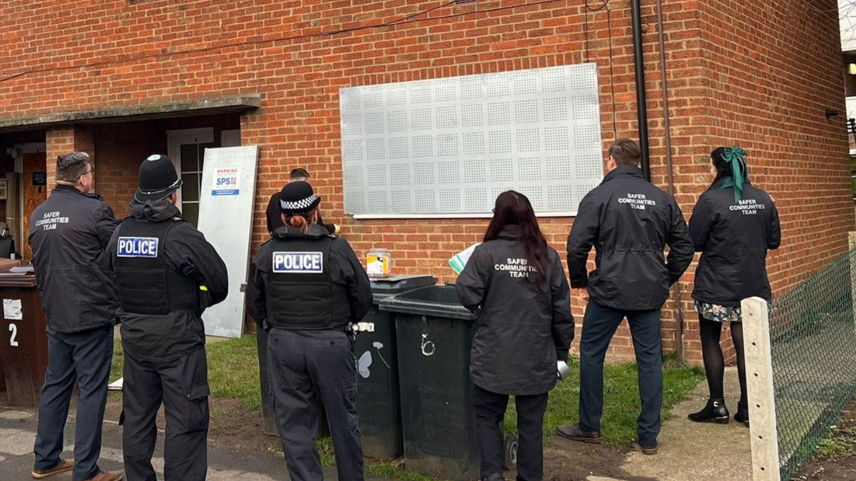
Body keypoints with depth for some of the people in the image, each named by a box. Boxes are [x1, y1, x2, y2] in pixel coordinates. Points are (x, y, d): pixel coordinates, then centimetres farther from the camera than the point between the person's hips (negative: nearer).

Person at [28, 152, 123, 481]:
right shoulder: (94, 210, -15)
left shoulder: (38, 215, 8)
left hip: (56, 316, 7)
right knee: (91, 391, 0)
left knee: (55, 386, 17)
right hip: (92, 315, -7)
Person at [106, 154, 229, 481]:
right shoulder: (181, 235, -18)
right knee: (186, 421, 1)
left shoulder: (120, 234, 0)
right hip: (177, 338, -6)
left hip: (134, 336, 6)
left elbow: (115, 278, 9)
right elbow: (220, 282, -13)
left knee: (138, 415, 17)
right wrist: (198, 302, 7)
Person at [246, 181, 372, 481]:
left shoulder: (266, 253, -3)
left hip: (283, 345, 1)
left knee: (293, 424, 10)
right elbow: (363, 300, -1)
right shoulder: (337, 250, -10)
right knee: (342, 419, 14)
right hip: (330, 344, -1)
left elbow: (254, 303, 6)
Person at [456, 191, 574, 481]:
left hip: (493, 358, -1)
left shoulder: (485, 253, -7)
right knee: (531, 423, 12)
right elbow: (562, 311, 3)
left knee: (487, 416, 16)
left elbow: (467, 298, -9)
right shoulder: (548, 257, 0)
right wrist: (562, 352, 14)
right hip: (536, 359, 2)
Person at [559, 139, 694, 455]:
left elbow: (576, 246, -10)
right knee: (650, 360, 10)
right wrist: (666, 280, 17)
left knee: (591, 355, 12)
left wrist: (580, 283, 2)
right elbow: (684, 247, 9)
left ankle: (589, 427, 21)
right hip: (650, 295, 4)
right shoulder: (662, 199, 7)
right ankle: (649, 436, 14)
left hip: (608, 291, -3)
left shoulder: (598, 196, -5)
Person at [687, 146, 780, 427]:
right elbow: (774, 241, 11)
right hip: (753, 286, 4)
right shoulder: (763, 199, 3)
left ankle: (717, 406, 13)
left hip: (716, 287, -4)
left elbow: (693, 242, -11)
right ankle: (748, 409, 11)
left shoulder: (711, 199, -13)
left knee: (710, 341, 10)